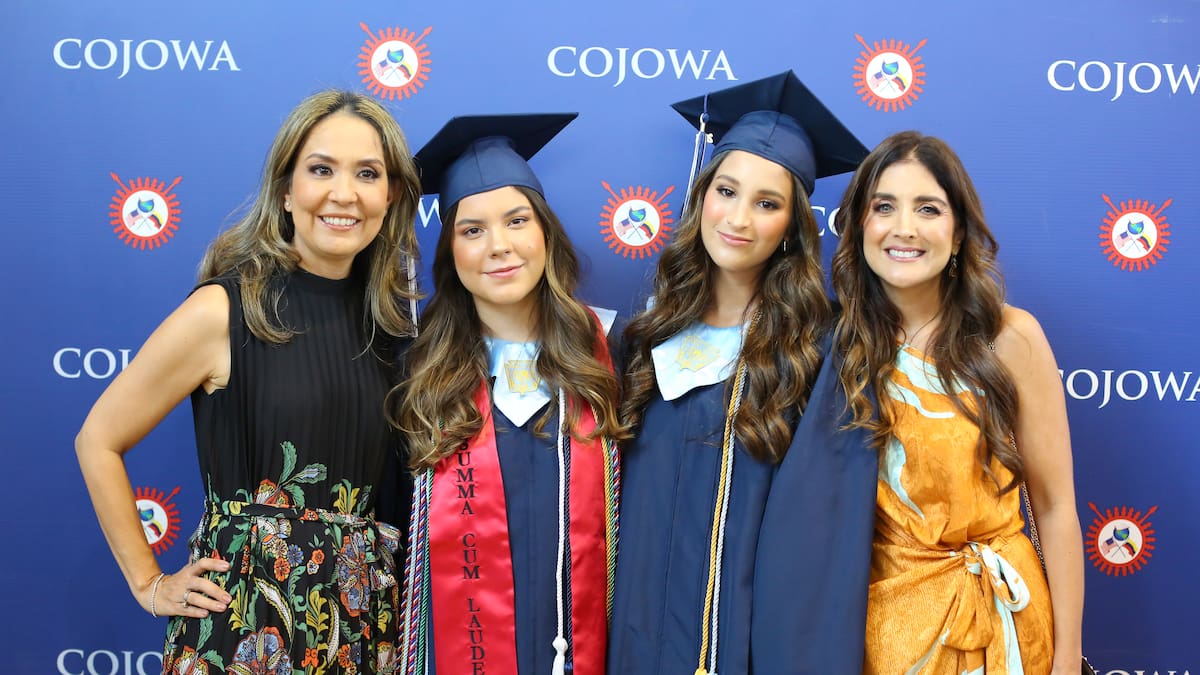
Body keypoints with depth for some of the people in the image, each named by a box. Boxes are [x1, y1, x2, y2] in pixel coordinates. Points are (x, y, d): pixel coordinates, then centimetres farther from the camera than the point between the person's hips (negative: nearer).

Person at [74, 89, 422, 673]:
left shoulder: (394, 314, 2)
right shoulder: (223, 311, -12)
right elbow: (98, 443, -4)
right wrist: (149, 585, -2)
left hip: (367, 618, 5)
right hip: (245, 623, -4)